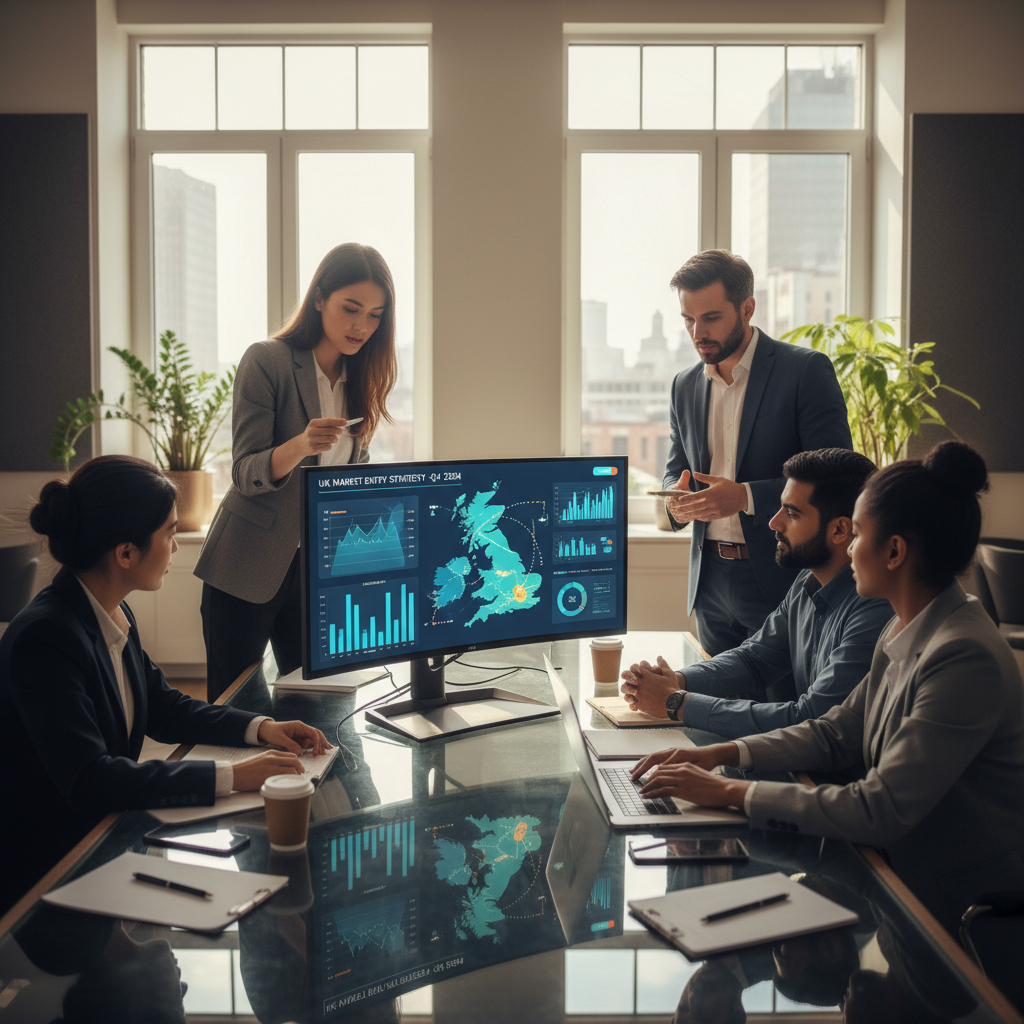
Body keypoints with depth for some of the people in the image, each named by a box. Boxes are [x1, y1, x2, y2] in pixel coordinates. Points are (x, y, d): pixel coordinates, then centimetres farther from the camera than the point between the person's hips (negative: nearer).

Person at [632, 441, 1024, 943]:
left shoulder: (965, 658, -26)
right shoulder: (905, 633, 4)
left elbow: (880, 811, -28)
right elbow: (837, 732, 12)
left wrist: (730, 791, -23)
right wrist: (721, 753, 0)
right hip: (905, 874, 8)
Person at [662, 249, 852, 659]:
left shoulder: (806, 370, -7)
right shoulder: (685, 385, 11)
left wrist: (746, 496, -23)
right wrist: (678, 496, -4)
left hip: (781, 580, -5)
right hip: (711, 582, 5)